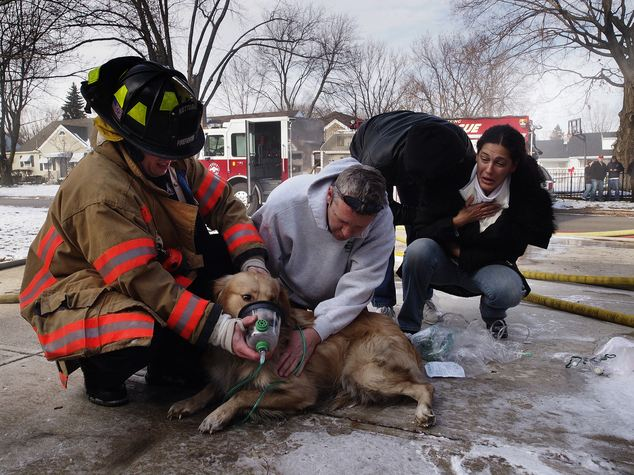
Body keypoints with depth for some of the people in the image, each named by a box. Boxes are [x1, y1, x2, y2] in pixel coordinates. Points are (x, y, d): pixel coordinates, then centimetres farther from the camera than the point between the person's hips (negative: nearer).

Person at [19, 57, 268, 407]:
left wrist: (252, 263, -20)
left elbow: (224, 205, -3)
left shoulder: (174, 162, -6)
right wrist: (219, 328, -37)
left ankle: (171, 360, 2)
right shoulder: (99, 190, -31)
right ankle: (100, 371, 1)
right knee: (141, 338, -38)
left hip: (147, 276, 8)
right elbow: (142, 281, -34)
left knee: (225, 255, -9)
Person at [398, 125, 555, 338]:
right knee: (419, 249, -33)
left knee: (510, 290, -33)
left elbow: (509, 254, -11)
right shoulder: (453, 181, -16)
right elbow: (421, 230, -12)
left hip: (485, 267, 0)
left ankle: (492, 315, 7)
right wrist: (458, 221, -25)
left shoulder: (524, 197, -16)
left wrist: (460, 252, -13)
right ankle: (407, 326, -12)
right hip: (444, 263, 0)